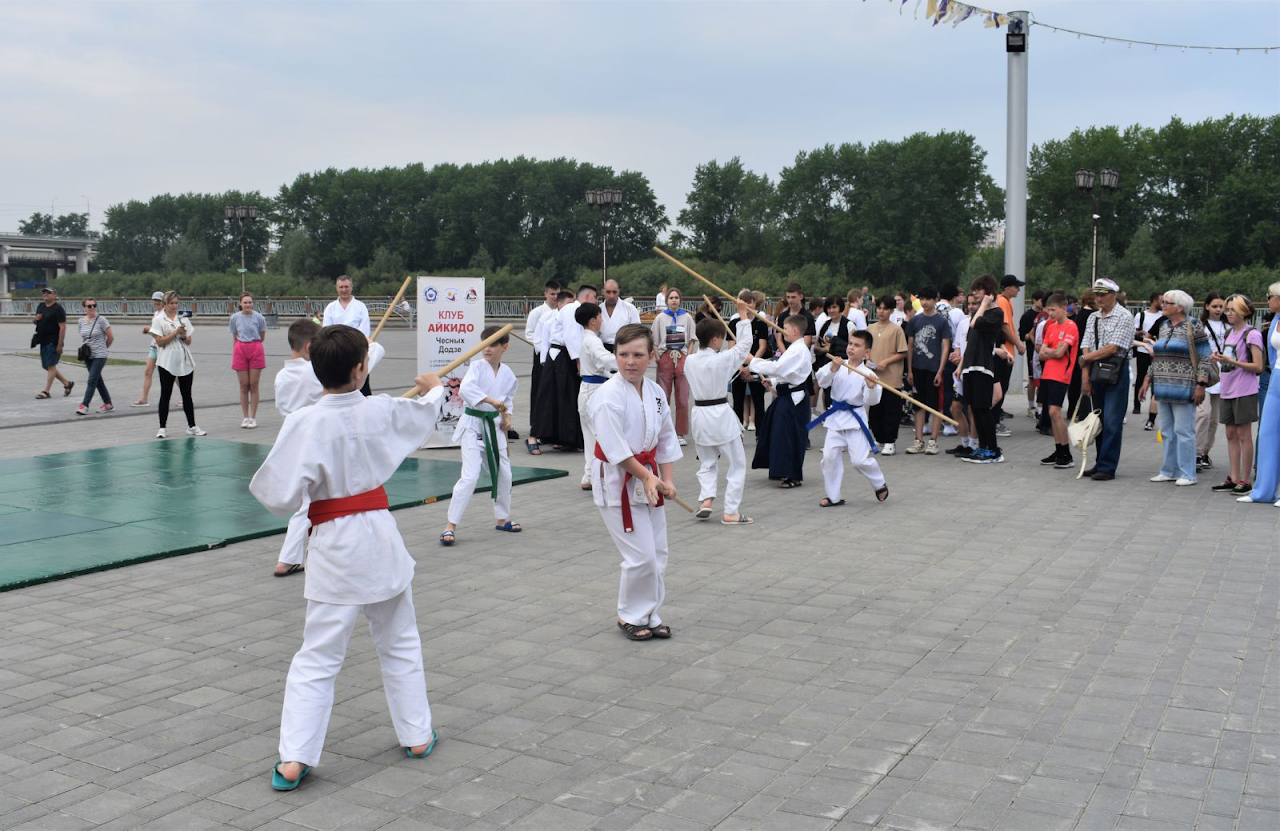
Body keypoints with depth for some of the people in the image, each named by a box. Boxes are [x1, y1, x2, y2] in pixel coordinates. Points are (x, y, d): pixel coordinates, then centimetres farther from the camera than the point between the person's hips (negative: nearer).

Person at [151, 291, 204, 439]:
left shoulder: (183, 318, 10)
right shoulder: (158, 319, -2)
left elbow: (189, 341, 10)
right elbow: (159, 341, -10)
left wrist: (183, 336, -10)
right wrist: (175, 332, -16)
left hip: (185, 362, 4)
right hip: (167, 363, -4)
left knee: (187, 394, 8)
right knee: (165, 395, 0)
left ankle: (192, 426, 13)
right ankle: (163, 428, 6)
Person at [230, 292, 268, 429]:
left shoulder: (259, 317, -4)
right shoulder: (235, 318, 1)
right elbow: (234, 338, 10)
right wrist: (235, 353, 7)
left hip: (256, 350, -1)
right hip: (240, 350, 1)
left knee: (254, 385, 0)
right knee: (244, 386, 4)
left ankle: (253, 418, 6)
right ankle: (245, 418, 11)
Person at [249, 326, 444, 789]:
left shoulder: (305, 424, -18)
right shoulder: (382, 411, -7)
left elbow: (279, 494, -20)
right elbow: (425, 414, 16)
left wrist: (298, 498, 4)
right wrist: (434, 390, 39)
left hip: (334, 549, -3)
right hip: (380, 536, 3)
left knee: (317, 657, 5)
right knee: (400, 644, 20)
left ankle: (294, 759, 3)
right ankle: (417, 735, 29)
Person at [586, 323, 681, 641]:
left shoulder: (656, 392, 3)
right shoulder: (609, 395, -19)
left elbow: (666, 438, 9)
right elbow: (615, 448, -22)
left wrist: (666, 479, 1)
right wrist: (646, 476, -21)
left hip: (648, 479, 7)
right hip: (617, 483, -7)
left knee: (658, 554, 11)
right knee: (641, 556, -7)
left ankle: (651, 616, 27)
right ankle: (630, 616, 14)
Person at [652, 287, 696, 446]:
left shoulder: (687, 317, 6)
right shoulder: (660, 318, 5)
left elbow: (692, 340, 7)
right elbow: (655, 341, 7)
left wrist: (687, 358, -3)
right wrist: (657, 358, -3)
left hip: (682, 358, 0)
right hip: (665, 358, 0)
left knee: (682, 399, 1)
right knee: (663, 397, 1)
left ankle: (681, 433, 8)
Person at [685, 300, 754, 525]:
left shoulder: (689, 361, -1)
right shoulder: (723, 360, -15)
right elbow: (745, 344, -3)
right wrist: (743, 316, 6)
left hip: (699, 414, 5)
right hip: (721, 416, -5)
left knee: (707, 463, 22)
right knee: (737, 464, 8)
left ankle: (706, 499, 2)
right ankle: (730, 512, 5)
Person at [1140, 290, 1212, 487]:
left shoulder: (1193, 327, -7)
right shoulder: (1163, 326, 15)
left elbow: (1205, 357, -9)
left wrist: (1201, 384, -15)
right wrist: (1148, 379, 16)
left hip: (1183, 389, -7)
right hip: (1164, 389, 7)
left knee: (1183, 430, -5)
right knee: (1167, 431, 10)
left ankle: (1187, 474, 1)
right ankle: (1169, 471, 18)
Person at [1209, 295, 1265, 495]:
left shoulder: (1251, 334, -9)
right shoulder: (1228, 333, 14)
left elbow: (1258, 366, -13)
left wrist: (1231, 362, -21)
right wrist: (1219, 358, 2)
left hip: (1244, 392, -7)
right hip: (1228, 390, 7)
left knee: (1244, 435, -3)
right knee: (1231, 434, 9)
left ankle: (1246, 480, 3)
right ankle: (1234, 478, 14)